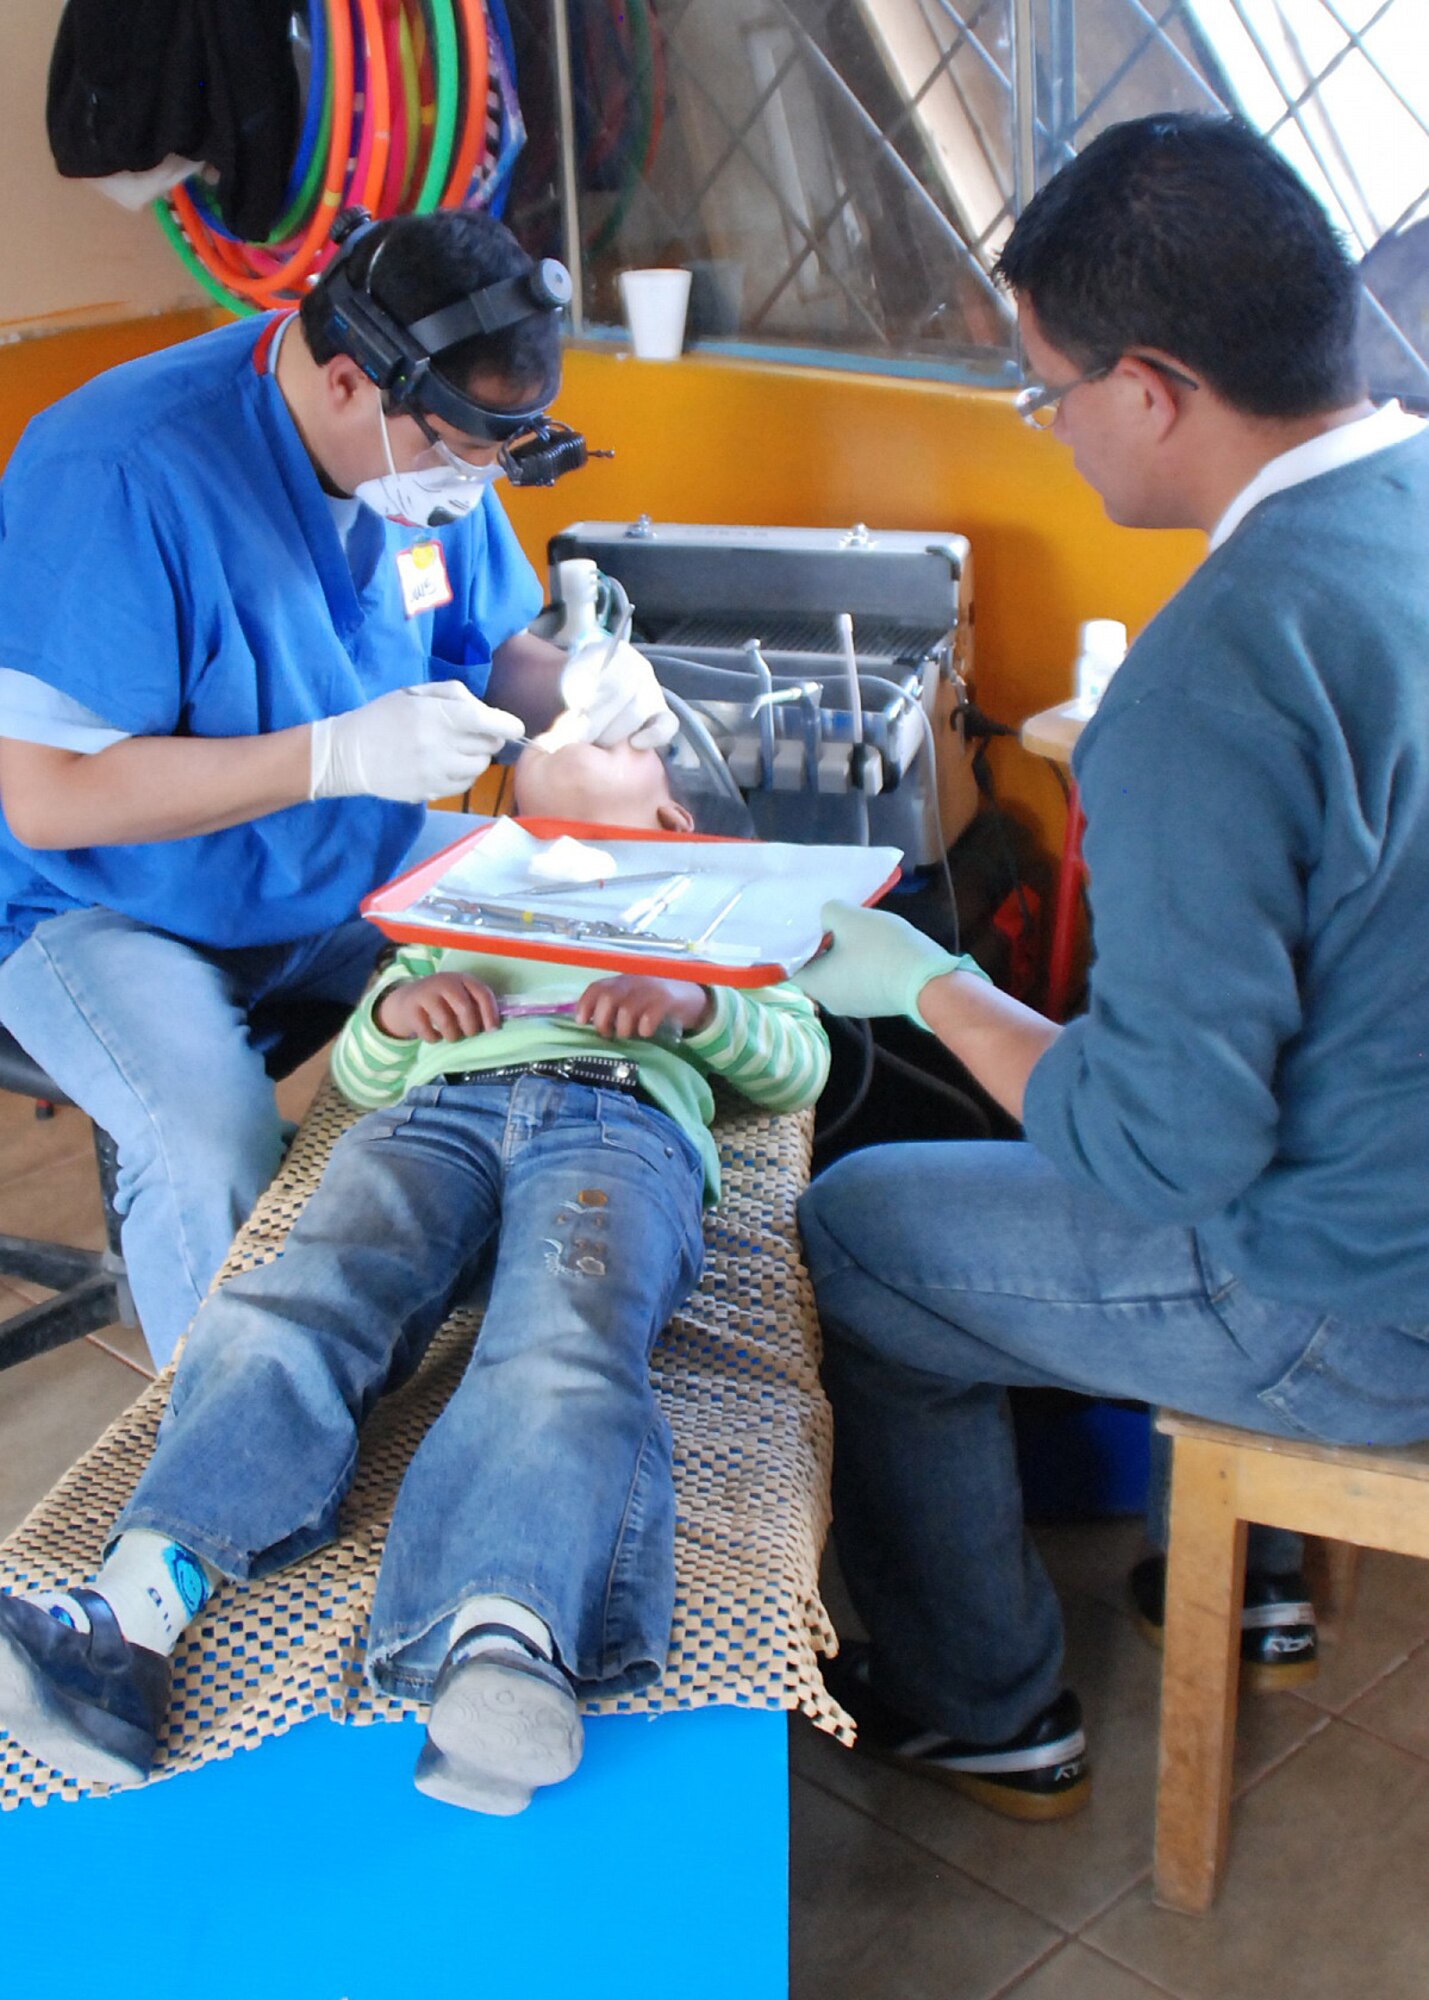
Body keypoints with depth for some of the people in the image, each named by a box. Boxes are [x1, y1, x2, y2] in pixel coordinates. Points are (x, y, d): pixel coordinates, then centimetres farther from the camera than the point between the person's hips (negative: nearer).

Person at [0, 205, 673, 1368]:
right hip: (107, 910, -7)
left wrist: (574, 686, -14)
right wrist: (339, 754, -35)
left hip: (352, 877, 7)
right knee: (218, 1156, -32)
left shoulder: (432, 450, -5)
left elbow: (490, 648, 11)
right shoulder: (117, 473, -28)